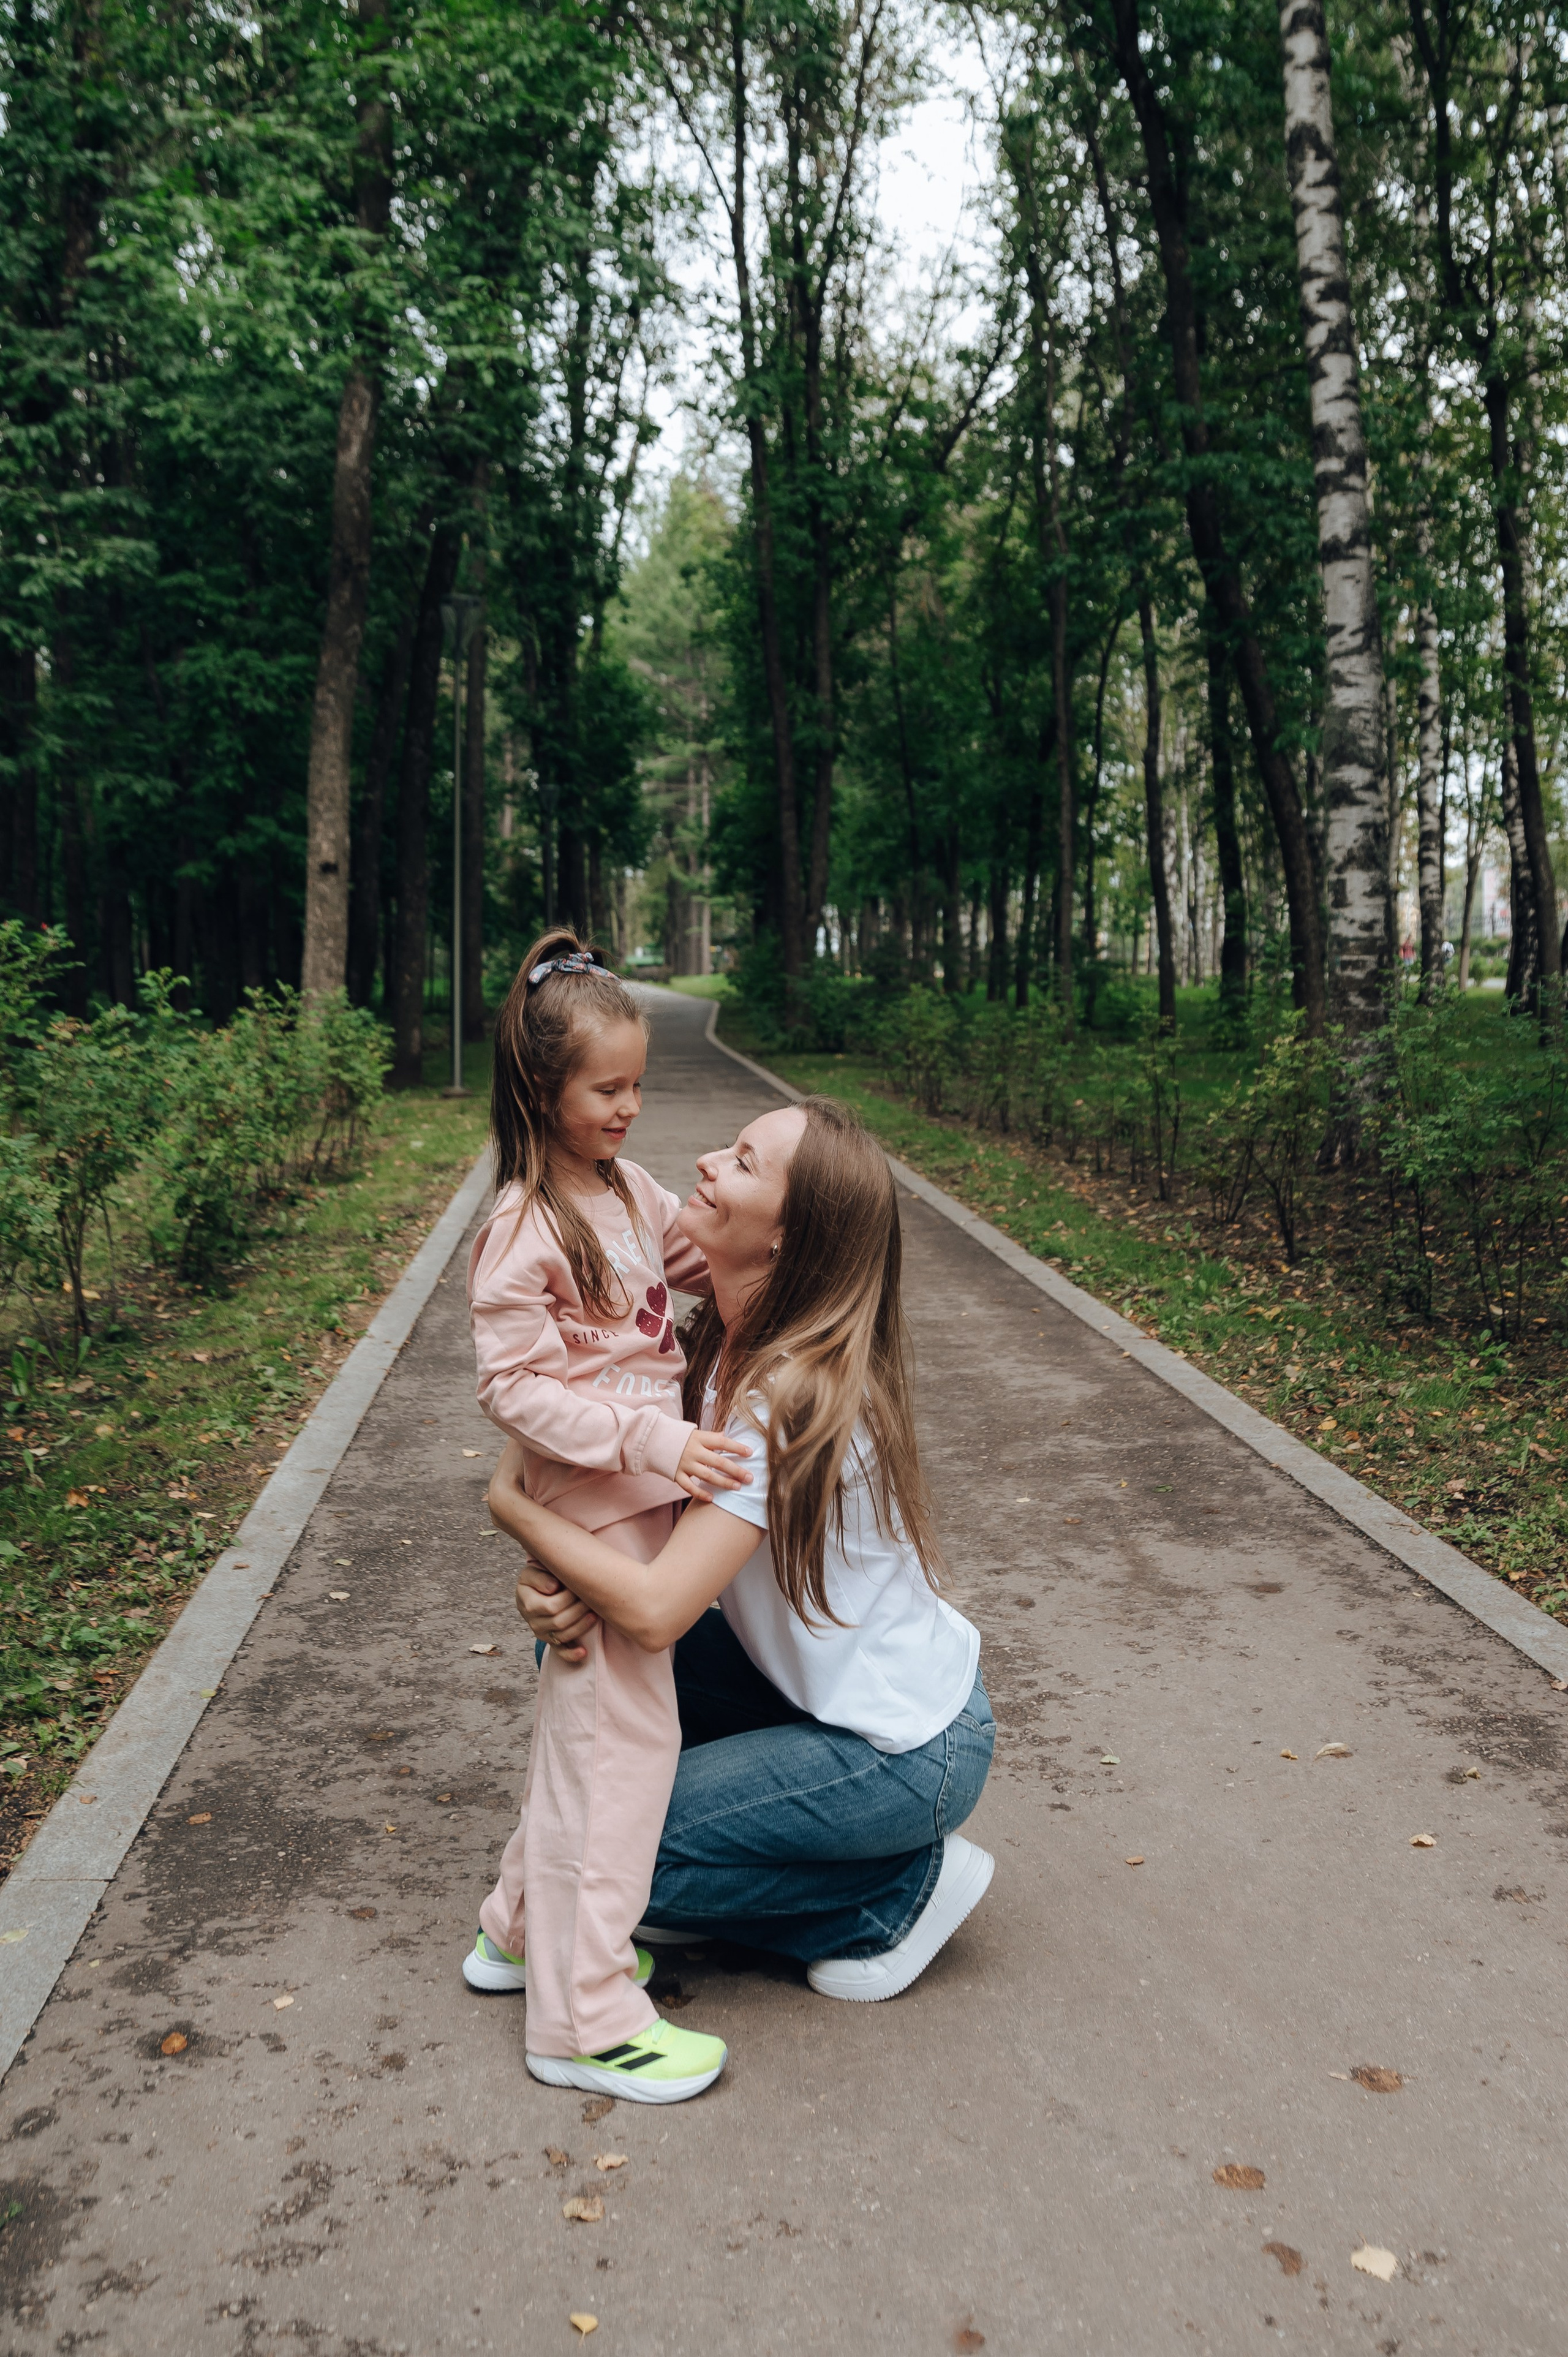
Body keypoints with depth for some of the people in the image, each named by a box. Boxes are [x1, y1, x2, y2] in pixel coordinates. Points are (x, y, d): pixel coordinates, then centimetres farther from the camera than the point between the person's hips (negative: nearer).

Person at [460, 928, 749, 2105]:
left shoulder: (628, 1189, 8)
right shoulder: (523, 1234, -18)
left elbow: (709, 1258, 23)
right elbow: (518, 1388, -21)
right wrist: (652, 1440, -28)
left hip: (643, 1491, 9)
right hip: (595, 1504, -9)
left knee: (587, 1723, 20)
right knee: (622, 1735, -3)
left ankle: (526, 1929, 38)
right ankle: (587, 2014, 10)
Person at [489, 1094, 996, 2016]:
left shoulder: (792, 1399, -30)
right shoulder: (733, 1342, -3)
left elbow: (656, 1609, -33)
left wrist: (511, 1501, -20)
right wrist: (559, 1579, -20)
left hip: (907, 1754, -8)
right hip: (832, 1686, 8)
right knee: (586, 1651, 5)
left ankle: (903, 1885, 6)